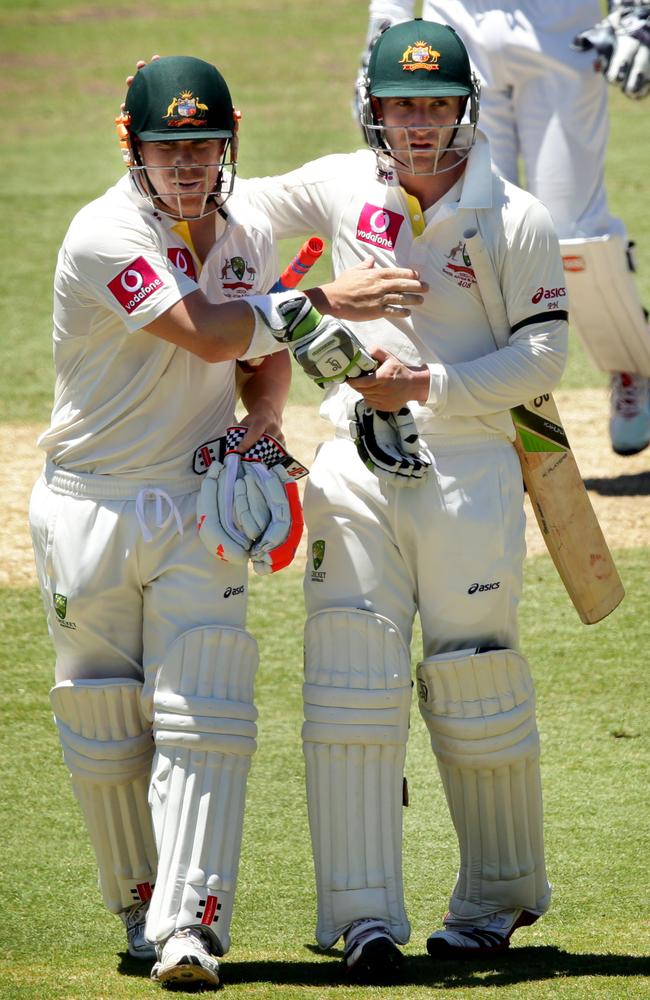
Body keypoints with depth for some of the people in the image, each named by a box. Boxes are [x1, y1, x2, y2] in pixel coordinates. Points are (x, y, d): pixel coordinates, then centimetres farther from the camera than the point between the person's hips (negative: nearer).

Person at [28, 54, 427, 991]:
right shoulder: (105, 236, -16)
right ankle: (141, 906, 24)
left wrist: (260, 424, -4)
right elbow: (203, 333, -25)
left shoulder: (248, 231, 5)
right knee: (107, 729, 5)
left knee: (204, 718, -10)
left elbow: (266, 357, 17)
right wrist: (322, 301, -26)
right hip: (92, 511, -3)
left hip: (202, 504, 3)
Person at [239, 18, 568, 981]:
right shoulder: (343, 188, 3)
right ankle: (365, 914, -6)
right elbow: (240, 205, 20)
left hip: (467, 465, -3)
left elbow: (541, 358, -7)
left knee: (474, 687, 4)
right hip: (354, 462, 3)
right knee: (351, 685, -6)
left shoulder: (516, 220, -6)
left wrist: (426, 385, -16)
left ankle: (499, 895, 25)